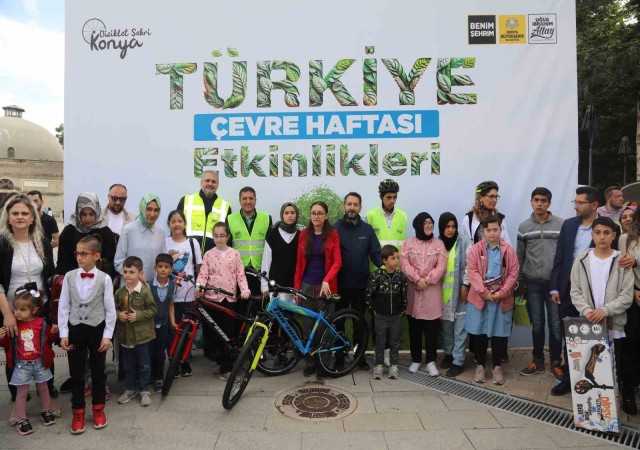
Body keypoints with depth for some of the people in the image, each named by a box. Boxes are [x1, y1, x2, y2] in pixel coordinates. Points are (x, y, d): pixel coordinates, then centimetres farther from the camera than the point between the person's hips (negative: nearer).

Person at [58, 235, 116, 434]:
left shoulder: (105, 279, -10)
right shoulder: (69, 277, -3)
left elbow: (110, 309, -7)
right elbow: (63, 307, 1)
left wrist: (107, 335, -8)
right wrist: (64, 333, -3)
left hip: (97, 329, -2)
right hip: (75, 329, 2)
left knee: (98, 371, 11)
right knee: (76, 372, 10)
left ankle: (98, 408, 29)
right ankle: (78, 411, 26)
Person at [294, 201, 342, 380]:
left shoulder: (333, 234, -1)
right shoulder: (304, 234, 7)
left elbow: (337, 261, -7)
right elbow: (299, 262, 8)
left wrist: (326, 280, -21)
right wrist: (296, 286, 4)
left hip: (326, 286, -2)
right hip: (307, 286, 3)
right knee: (307, 326, 6)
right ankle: (310, 363, 21)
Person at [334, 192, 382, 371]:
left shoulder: (367, 229, 2)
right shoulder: (335, 228, -3)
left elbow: (375, 253, 0)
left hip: (361, 285, 1)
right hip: (340, 285, -1)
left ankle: (360, 357, 28)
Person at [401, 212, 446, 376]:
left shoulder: (439, 244, 5)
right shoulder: (408, 243, 4)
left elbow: (441, 267, -4)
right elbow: (404, 264, -5)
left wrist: (427, 280, -13)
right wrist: (417, 279, -16)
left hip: (432, 290, 0)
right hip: (413, 289, 1)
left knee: (432, 327, 1)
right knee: (414, 327, 8)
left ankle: (431, 361, 11)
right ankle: (415, 359, 20)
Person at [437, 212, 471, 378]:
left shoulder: (464, 242, -3)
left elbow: (469, 265, -4)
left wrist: (465, 285, -9)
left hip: (459, 290, -3)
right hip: (442, 291, 3)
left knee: (460, 327, 0)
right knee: (445, 325, 12)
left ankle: (458, 361, 8)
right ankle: (448, 353, 30)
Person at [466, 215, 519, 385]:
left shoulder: (509, 250, 2)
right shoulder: (475, 249, 0)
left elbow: (513, 274, -1)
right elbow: (472, 272, -7)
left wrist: (501, 293, -11)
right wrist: (484, 292, -15)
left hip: (502, 299, 1)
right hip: (480, 297, 0)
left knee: (500, 333, 7)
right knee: (480, 332, 8)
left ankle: (497, 367, 22)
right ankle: (480, 365, 22)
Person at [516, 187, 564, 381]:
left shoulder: (561, 224, -1)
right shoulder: (524, 227, 4)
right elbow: (520, 257, 8)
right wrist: (520, 282, 7)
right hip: (532, 283, 2)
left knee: (556, 325, 4)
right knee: (537, 325, 10)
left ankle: (555, 363, 19)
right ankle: (538, 361, 24)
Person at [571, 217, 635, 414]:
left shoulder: (622, 261, -3)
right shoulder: (582, 259, 1)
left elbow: (627, 296, -7)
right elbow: (575, 291, 1)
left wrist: (605, 310, -19)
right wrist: (586, 311, -15)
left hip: (614, 324, -1)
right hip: (587, 324, 1)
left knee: (619, 366, 9)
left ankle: (628, 396, 30)